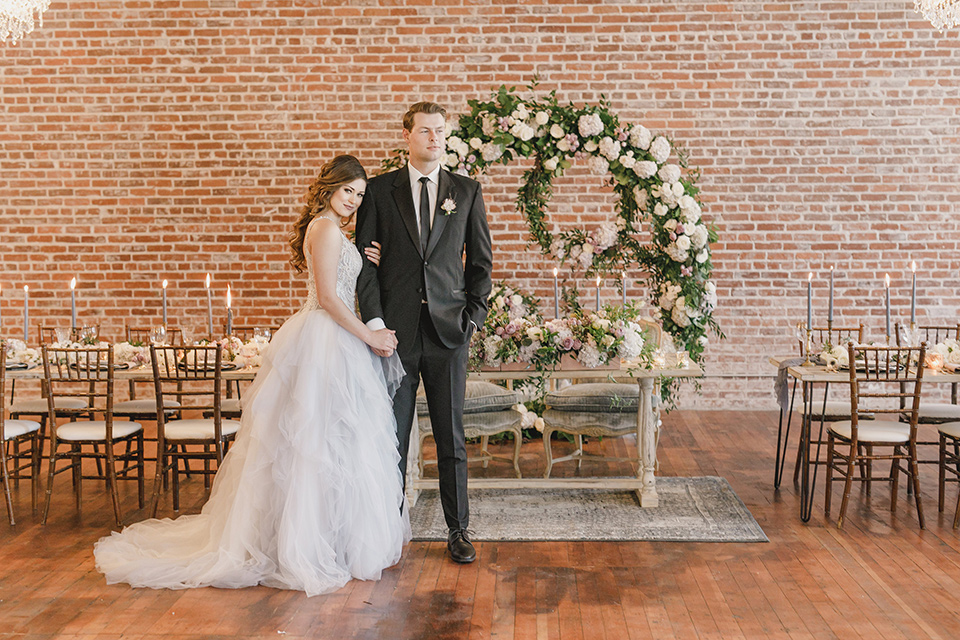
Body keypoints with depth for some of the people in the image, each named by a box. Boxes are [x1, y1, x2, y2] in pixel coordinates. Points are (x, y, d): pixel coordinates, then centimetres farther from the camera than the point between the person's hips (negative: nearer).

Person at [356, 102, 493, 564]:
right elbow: (365, 258, 3)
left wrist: (474, 314, 2)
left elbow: (482, 259, 11)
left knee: (451, 436, 6)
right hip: (395, 329, 0)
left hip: (448, 330, 1)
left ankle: (458, 530, 17)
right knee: (392, 436, 5)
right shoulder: (380, 190, 6)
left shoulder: (467, 191, 8)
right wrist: (373, 320, -6)